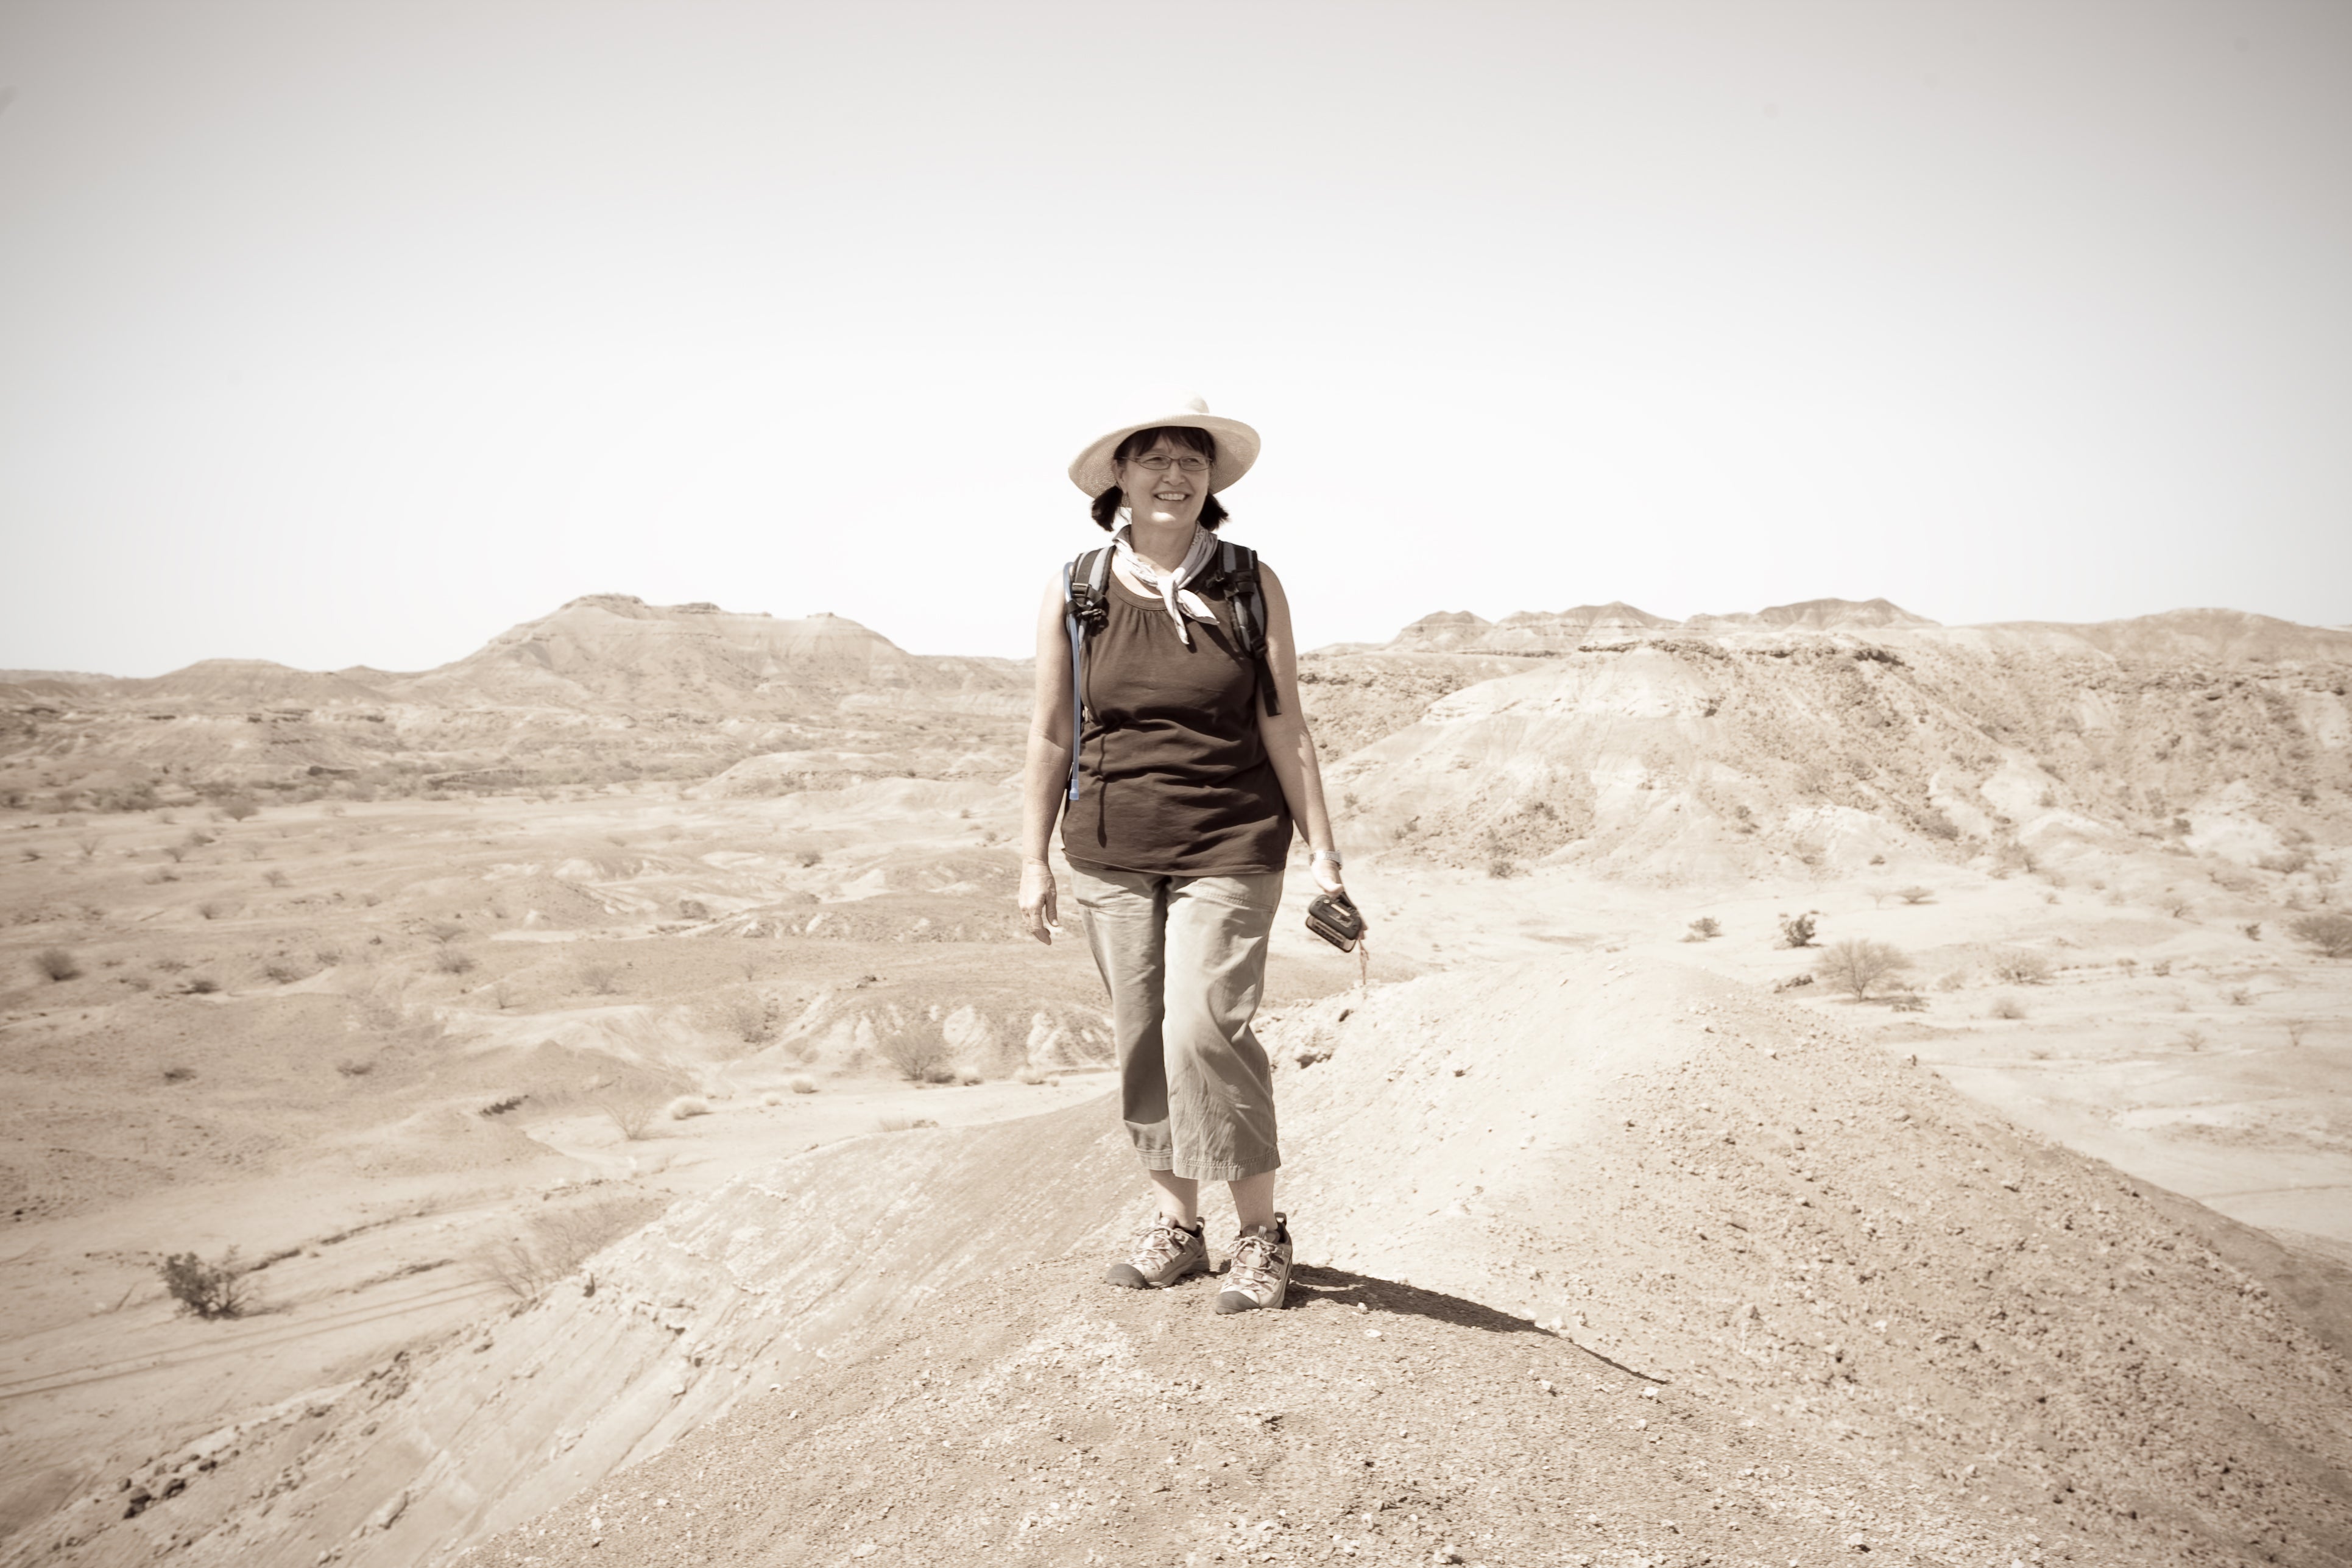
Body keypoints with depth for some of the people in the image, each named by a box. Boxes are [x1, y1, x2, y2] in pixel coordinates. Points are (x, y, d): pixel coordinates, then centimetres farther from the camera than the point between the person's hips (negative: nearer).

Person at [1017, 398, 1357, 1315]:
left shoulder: (1251, 585, 0)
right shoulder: (1073, 594, 2)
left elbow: (1284, 729, 2)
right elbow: (1050, 738, 6)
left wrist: (1321, 851, 0)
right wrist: (1033, 862, 5)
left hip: (1230, 847, -2)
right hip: (1111, 851, 3)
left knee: (1204, 1028, -13)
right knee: (1141, 1040, 6)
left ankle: (1262, 1231, 4)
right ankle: (1177, 1225, 23)